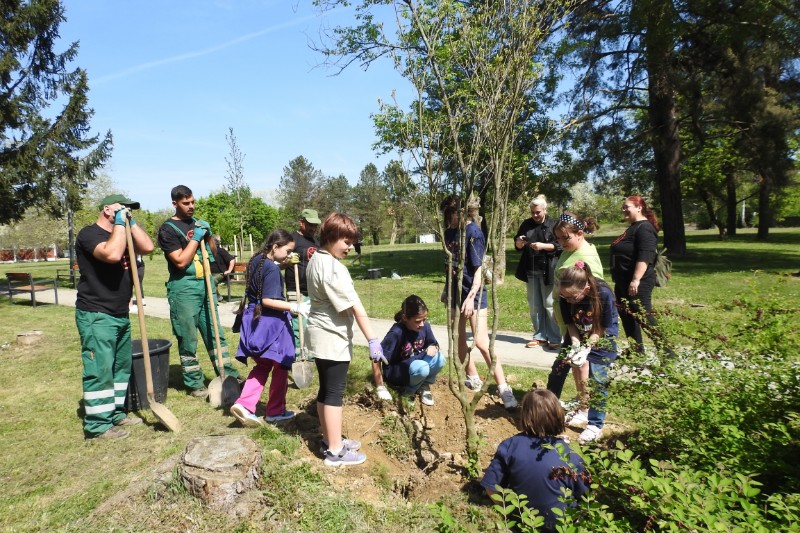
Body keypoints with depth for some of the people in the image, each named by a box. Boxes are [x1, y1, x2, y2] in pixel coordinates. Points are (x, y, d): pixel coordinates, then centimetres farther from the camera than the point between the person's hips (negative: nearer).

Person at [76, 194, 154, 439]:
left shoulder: (122, 234, 16)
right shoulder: (89, 234, -11)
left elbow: (147, 247, 2)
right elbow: (112, 254, -29)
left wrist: (130, 222, -1)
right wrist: (119, 224, -18)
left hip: (120, 314, 9)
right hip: (96, 316, -9)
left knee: (121, 367, 14)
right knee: (100, 370, -6)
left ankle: (115, 413, 25)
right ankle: (97, 425, 1)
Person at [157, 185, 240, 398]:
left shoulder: (199, 223, 13)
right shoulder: (168, 229, -7)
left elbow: (213, 253, 21)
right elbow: (181, 261, -16)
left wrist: (208, 236, 5)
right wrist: (195, 238, -13)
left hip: (205, 284, 6)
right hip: (183, 288, -6)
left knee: (215, 333, 11)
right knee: (188, 340, 3)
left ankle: (229, 375, 18)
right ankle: (195, 384, 15)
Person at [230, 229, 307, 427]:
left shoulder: (257, 261, 7)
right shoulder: (272, 268, -20)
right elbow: (268, 300, -24)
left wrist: (283, 264, 15)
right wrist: (295, 307, -27)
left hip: (255, 319, 9)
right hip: (271, 322, -8)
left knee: (262, 365, 19)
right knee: (281, 367, 9)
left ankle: (244, 404, 5)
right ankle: (275, 411, 20)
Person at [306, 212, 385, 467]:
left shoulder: (315, 260, 8)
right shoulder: (334, 268, -22)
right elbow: (356, 307, -25)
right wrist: (373, 340, -25)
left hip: (320, 334, 10)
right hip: (334, 338, -10)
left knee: (325, 389, 17)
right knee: (334, 392, -1)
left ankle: (330, 440, 30)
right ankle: (335, 452, 10)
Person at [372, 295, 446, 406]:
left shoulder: (425, 326, -13)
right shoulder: (396, 333, -29)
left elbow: (434, 344, 6)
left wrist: (433, 347, -20)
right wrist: (380, 387, -22)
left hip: (415, 364, 5)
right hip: (395, 372, -5)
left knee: (439, 359, -22)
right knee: (422, 368, -35)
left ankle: (424, 386, 2)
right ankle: (409, 391, -4)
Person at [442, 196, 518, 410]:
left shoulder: (473, 232, -15)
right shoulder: (450, 232, 6)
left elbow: (479, 268, -17)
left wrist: (471, 297, -23)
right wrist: (446, 289, 19)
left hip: (473, 292, -8)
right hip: (455, 292, 8)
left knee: (481, 342, -12)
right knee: (459, 339, 13)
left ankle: (503, 388, -1)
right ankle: (473, 379, 30)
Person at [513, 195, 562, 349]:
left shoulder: (554, 224, -3)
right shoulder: (526, 224, 10)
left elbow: (560, 245, -7)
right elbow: (518, 246, 13)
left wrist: (543, 246, -21)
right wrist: (519, 242, -10)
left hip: (548, 270, -5)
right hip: (530, 270, 5)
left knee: (550, 305, -1)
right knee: (534, 306, 9)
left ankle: (555, 338, 6)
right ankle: (539, 336, 19)